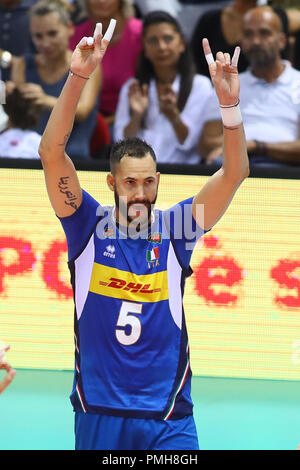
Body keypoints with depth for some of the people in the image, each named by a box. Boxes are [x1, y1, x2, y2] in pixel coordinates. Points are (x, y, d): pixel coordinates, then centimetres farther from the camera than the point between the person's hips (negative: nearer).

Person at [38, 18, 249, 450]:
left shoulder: (173, 228, 3)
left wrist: (228, 103, -20)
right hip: (100, 412, 0)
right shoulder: (88, 226, 1)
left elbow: (234, 173, -5)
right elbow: (52, 153, -10)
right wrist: (77, 77, -22)